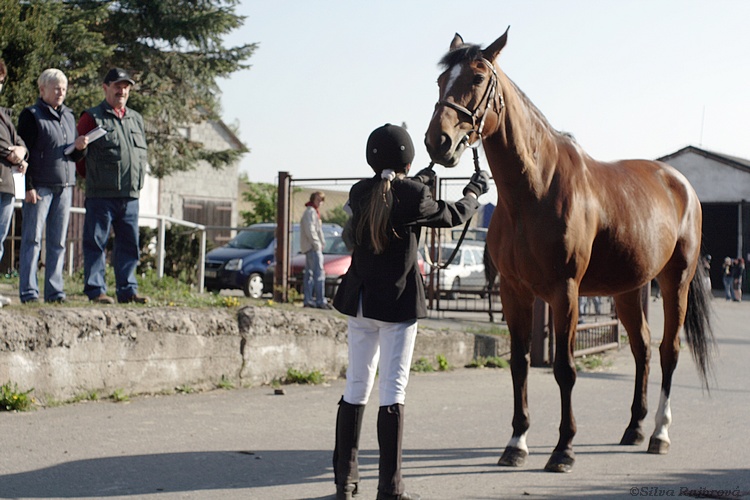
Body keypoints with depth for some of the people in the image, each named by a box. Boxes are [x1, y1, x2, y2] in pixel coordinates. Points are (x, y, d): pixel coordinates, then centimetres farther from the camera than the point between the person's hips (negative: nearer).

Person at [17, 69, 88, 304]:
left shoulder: (69, 116, 17)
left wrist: (79, 148, -2)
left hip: (65, 186, 6)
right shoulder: (31, 115, -1)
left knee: (58, 242, 6)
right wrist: (28, 186, -13)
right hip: (40, 185, -6)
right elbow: (25, 152, -6)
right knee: (32, 240, -4)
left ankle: (54, 290, 9)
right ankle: (28, 291, -2)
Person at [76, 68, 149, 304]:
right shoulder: (92, 117, 0)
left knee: (129, 244, 7)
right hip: (100, 195, -6)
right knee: (96, 243, -2)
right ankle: (96, 290, 1)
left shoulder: (136, 119, 17)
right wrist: (92, 177, 6)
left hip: (130, 196, 6)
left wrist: (137, 178, 15)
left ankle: (127, 289, 12)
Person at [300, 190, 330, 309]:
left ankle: (308, 300, 11)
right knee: (319, 273, -14)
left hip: (309, 247, 11)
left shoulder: (314, 212, 22)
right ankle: (320, 301, -18)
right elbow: (310, 230, -19)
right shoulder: (310, 211, -10)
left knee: (309, 274, 9)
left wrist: (320, 244, 16)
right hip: (312, 247, -11)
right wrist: (317, 244, -18)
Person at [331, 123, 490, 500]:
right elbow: (452, 216, 6)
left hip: (359, 301, 5)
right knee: (393, 391, -3)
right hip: (397, 303, -5)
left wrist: (420, 181, 40)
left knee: (356, 387, 12)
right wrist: (474, 191, 26)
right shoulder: (413, 196, -11)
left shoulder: (360, 194, 3)